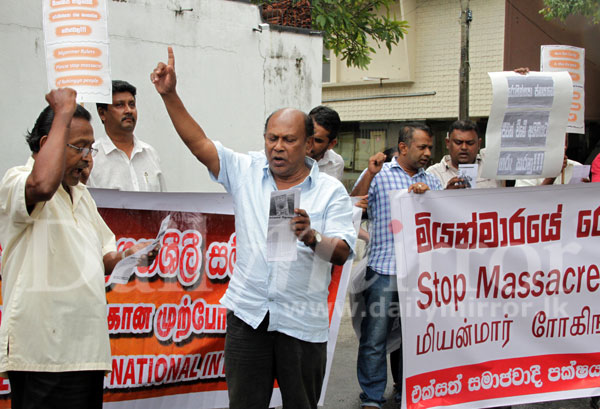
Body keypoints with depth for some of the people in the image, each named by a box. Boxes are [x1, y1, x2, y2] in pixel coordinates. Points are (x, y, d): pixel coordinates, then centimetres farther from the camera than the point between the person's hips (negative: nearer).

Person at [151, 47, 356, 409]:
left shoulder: (331, 191, -1)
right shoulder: (246, 171, 6)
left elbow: (343, 253, -9)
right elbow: (199, 143, 0)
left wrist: (311, 237, -28)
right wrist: (170, 94, -7)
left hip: (302, 322, -1)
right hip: (248, 313, 2)